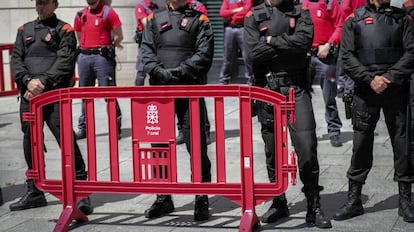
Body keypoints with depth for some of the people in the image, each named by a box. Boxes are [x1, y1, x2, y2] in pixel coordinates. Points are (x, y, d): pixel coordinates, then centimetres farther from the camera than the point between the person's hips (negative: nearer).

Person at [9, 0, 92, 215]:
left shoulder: (63, 30, 6)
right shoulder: (25, 30, 20)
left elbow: (65, 61, -6)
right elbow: (16, 60, 10)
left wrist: (43, 81, -16)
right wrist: (28, 81, -9)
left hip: (55, 94, -5)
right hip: (29, 94, 5)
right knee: (30, 141, 9)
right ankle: (34, 192, 22)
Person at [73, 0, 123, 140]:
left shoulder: (108, 12, -2)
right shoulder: (80, 15, 13)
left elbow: (119, 36, -2)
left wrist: (108, 46, 8)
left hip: (102, 56, -5)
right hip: (83, 57, 5)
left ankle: (116, 128, -1)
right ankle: (83, 128, 18)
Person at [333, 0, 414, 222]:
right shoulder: (354, 19, 9)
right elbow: (347, 57, 1)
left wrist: (390, 77, -10)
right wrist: (370, 79, -11)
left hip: (396, 90, 1)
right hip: (365, 90, -1)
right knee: (361, 143, 2)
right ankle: (353, 200, 11)